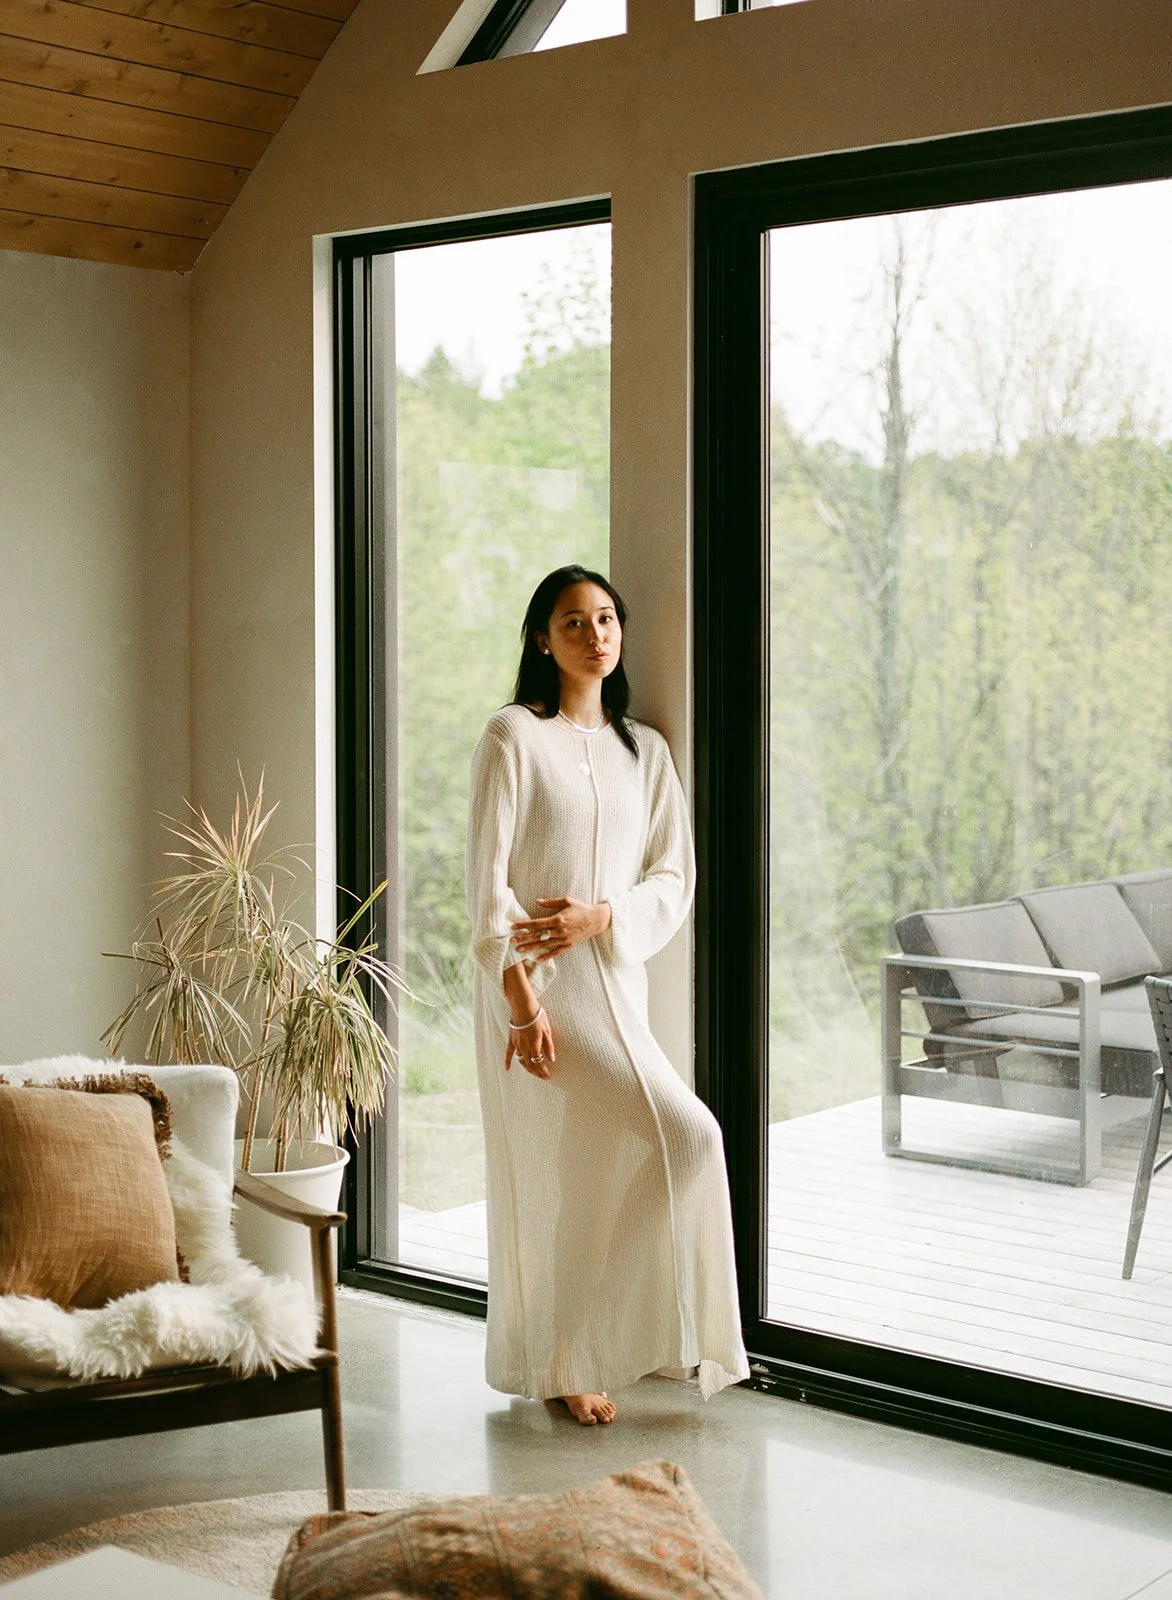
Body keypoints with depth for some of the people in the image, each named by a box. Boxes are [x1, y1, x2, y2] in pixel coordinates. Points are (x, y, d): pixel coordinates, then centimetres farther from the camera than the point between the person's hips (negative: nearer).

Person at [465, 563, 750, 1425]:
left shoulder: (645, 749, 13)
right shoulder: (514, 736, -3)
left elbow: (674, 879, 10)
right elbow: (487, 878, -9)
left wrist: (601, 915, -11)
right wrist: (520, 999, -18)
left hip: (614, 977, 6)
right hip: (538, 985, -6)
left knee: (593, 1169, 6)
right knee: (684, 1135, -14)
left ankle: (570, 1362, 20)